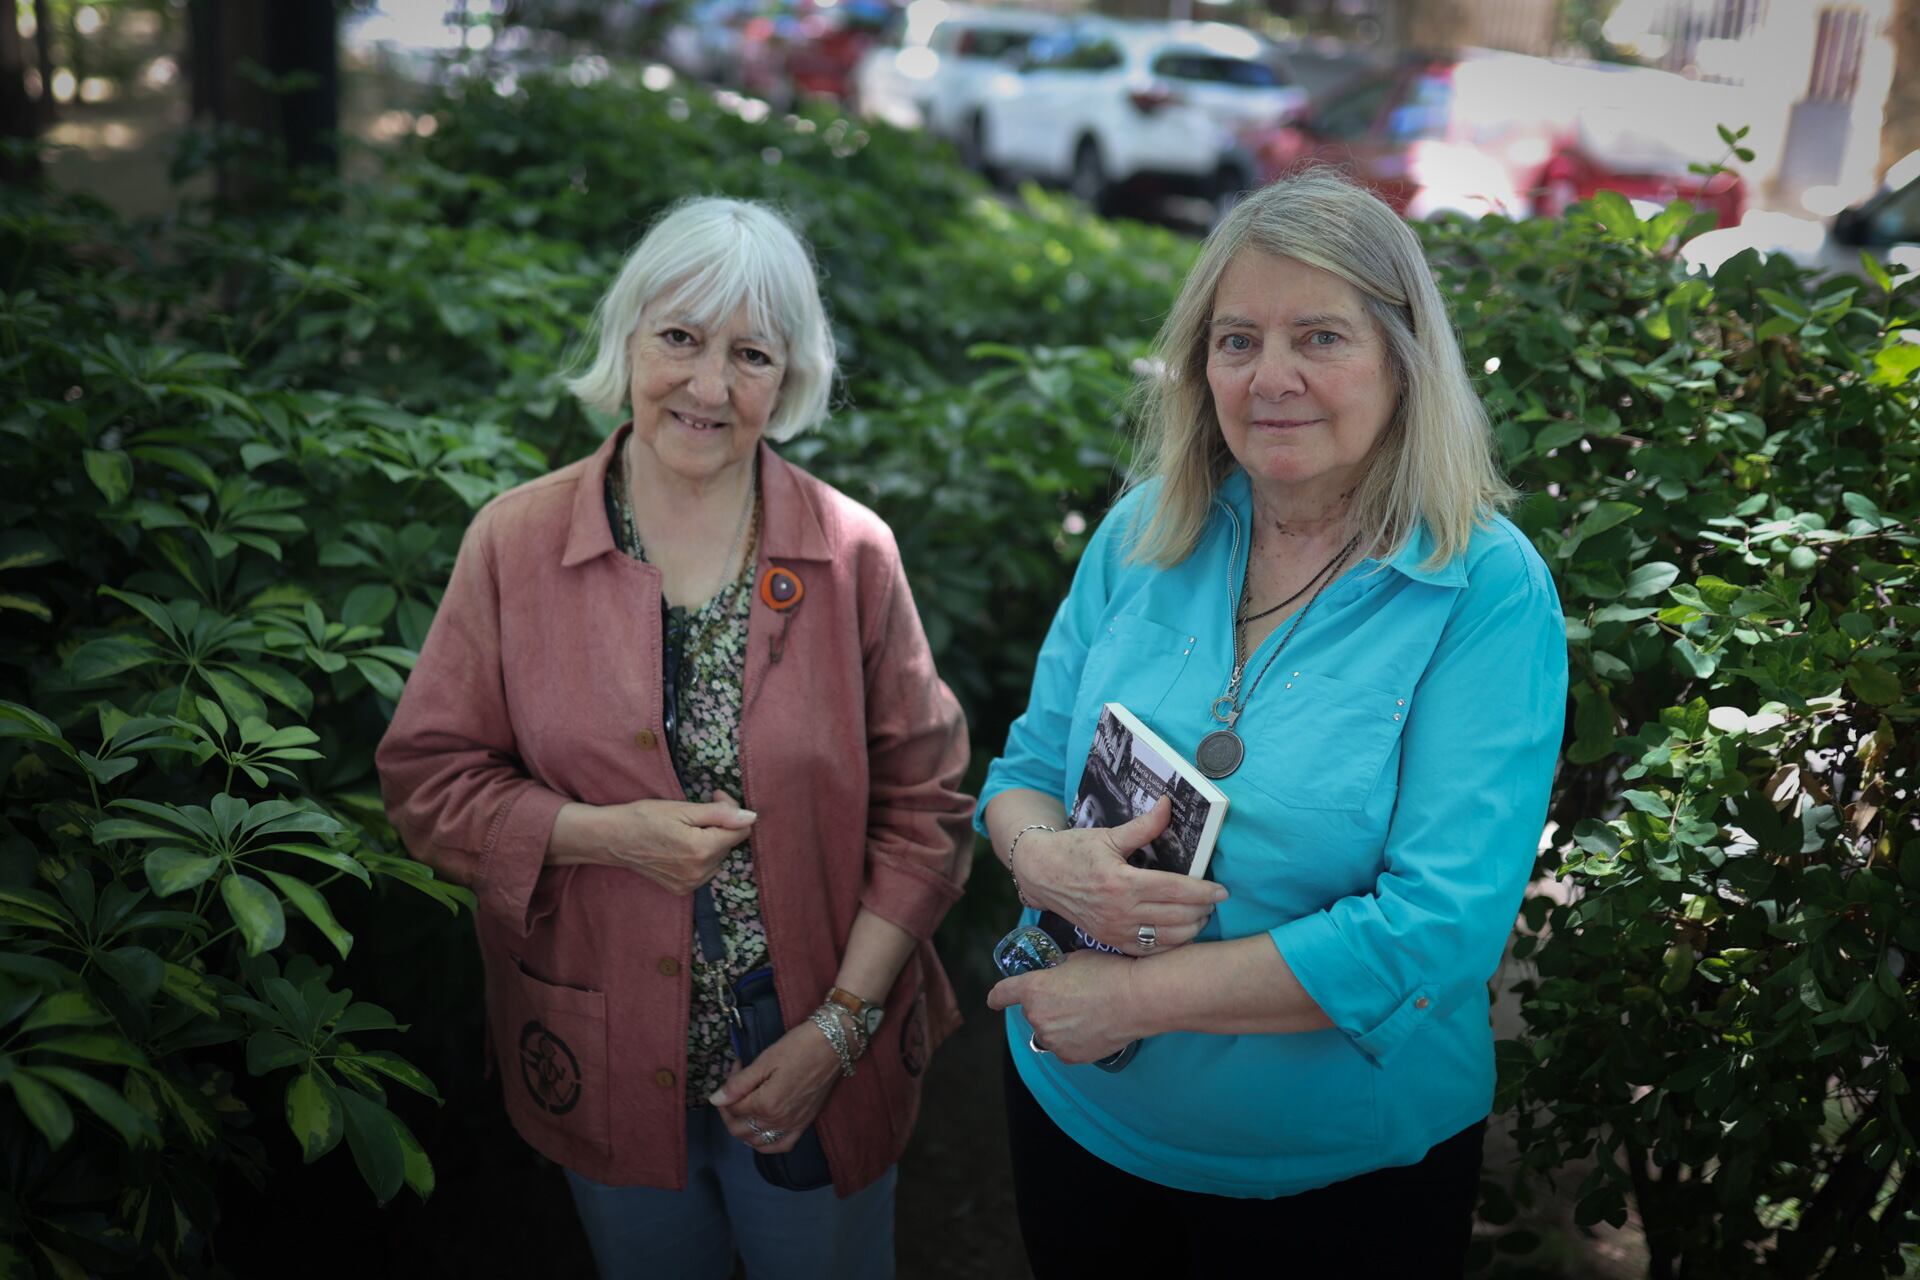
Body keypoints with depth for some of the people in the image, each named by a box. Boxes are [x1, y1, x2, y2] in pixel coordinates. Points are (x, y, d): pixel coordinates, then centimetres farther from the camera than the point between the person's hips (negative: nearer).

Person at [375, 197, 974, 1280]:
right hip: (609, 1071, 1)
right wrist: (607, 834, -19)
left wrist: (840, 1029, -10)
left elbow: (923, 808, -5)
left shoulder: (854, 554, -8)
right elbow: (429, 781, -3)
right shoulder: (515, 542, -6)